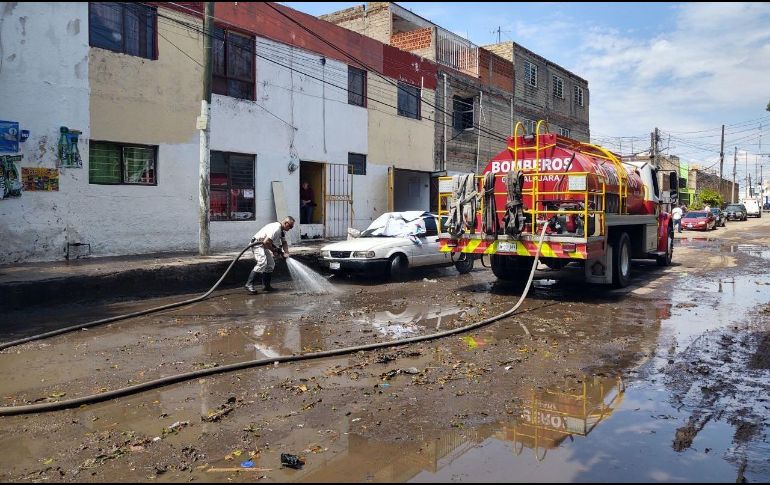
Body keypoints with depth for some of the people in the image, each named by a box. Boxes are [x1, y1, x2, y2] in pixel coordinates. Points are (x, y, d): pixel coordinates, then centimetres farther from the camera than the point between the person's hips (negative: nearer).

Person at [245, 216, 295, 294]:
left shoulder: (282, 230, 6)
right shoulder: (275, 228, -26)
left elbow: (284, 243, 15)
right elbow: (266, 242, -32)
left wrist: (286, 253, -1)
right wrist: (274, 250, -17)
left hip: (264, 246, 11)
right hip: (257, 244, -11)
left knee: (271, 264, 10)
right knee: (262, 263, -26)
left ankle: (266, 285, 18)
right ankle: (249, 284, -26)